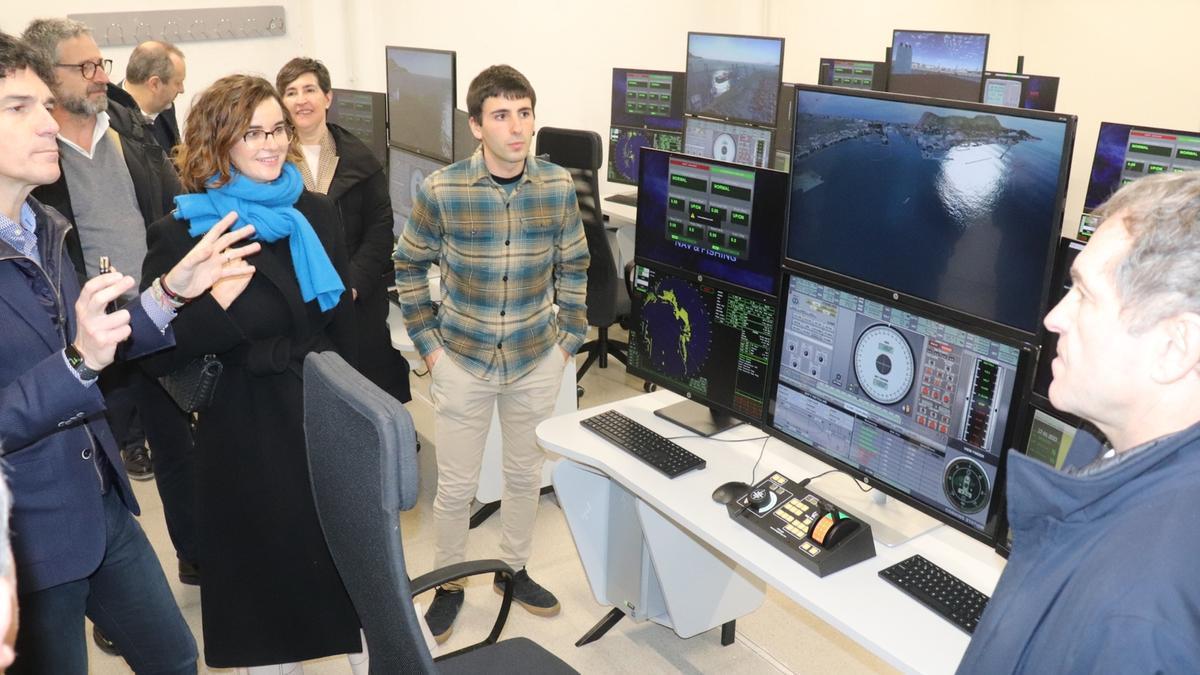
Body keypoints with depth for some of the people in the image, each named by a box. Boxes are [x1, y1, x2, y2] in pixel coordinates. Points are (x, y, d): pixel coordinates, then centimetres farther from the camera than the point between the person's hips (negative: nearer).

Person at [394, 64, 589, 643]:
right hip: (463, 360, -2)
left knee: (525, 474, 17)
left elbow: (573, 266, 6)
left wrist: (568, 337, 5)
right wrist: (428, 343, -1)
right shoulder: (441, 190, -14)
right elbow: (410, 267, 0)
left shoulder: (558, 185, -7)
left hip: (537, 361, 2)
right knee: (457, 485, 9)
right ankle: (448, 584, 32)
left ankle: (515, 569, 40)